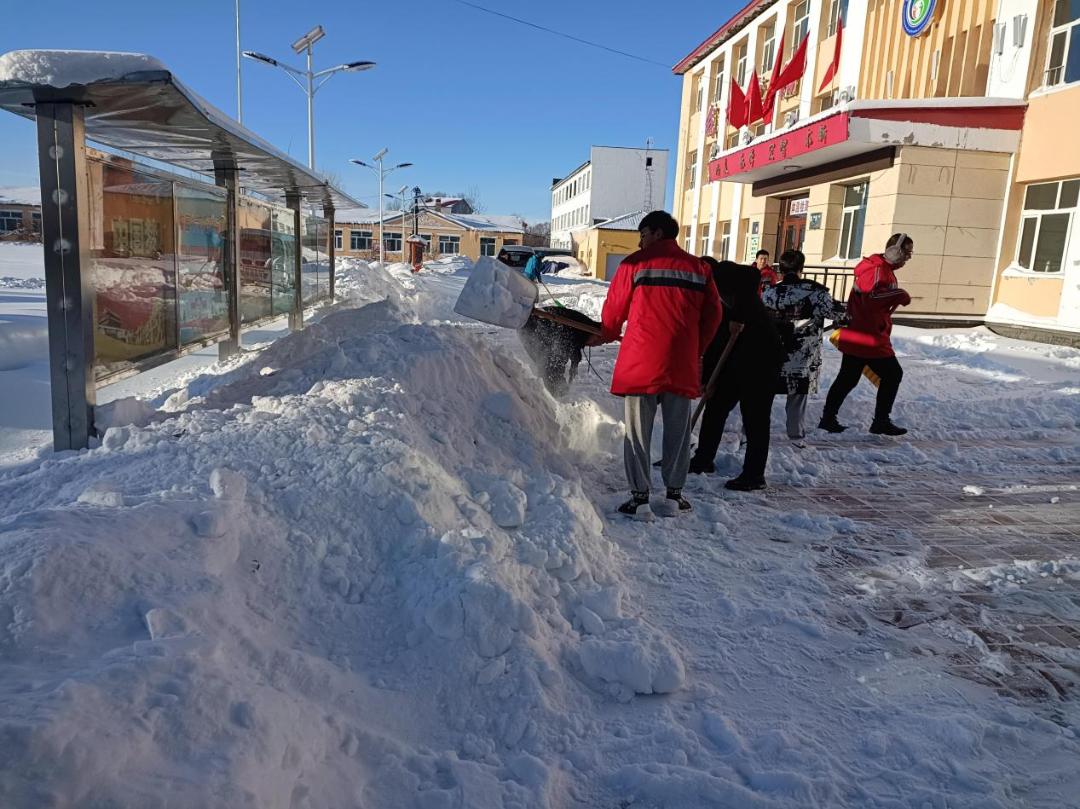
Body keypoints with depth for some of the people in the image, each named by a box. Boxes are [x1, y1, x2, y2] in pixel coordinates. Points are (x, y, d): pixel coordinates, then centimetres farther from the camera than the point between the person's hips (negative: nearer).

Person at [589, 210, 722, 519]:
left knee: (638, 431, 5)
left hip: (640, 361, -3)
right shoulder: (699, 267, 8)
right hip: (682, 365, 3)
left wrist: (605, 336, 22)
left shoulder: (635, 263, -2)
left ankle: (640, 498, 6)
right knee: (678, 431, 13)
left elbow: (614, 308, 3)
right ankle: (674, 495, 19)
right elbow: (713, 314, 9)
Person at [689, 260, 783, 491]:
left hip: (761, 359, -9)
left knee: (755, 418, -3)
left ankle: (754, 475, 6)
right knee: (715, 407, 15)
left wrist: (739, 316, -27)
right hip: (735, 361, 9)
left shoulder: (725, 272, -6)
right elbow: (713, 342, 16)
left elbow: (753, 274, -28)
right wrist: (707, 378, 13)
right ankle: (703, 460, 30)